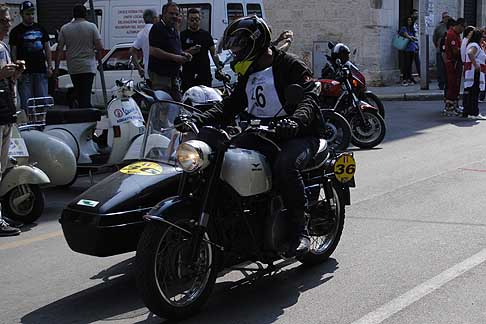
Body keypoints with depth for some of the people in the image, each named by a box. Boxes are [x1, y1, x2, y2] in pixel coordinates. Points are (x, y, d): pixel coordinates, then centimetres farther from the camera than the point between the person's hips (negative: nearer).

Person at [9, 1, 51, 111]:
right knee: (26, 104, -3)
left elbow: (47, 48, 15)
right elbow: (13, 53, 0)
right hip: (25, 73, -3)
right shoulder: (15, 31, 3)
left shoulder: (40, 29, 13)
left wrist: (50, 66, 6)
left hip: (41, 72, 3)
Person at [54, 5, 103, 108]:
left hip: (73, 68, 2)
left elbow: (59, 49, 1)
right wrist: (98, 53, 15)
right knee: (86, 95, -5)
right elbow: (100, 47, -8)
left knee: (78, 95, 14)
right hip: (89, 67, -2)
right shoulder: (92, 27, -3)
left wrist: (56, 68, 5)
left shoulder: (65, 28, 3)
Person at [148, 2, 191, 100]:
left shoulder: (175, 31, 21)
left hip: (174, 76, 9)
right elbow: (153, 51, -19)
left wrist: (184, 55, 9)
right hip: (160, 75, -9)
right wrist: (174, 57, -20)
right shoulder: (157, 28, -8)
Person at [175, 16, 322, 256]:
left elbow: (310, 97, -19)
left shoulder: (290, 66, -5)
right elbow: (229, 106, 14)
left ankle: (300, 231, -25)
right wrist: (196, 120, -2)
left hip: (297, 136, -7)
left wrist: (296, 121, -41)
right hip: (260, 135, 7)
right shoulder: (248, 75, 19)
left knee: (285, 166, -38)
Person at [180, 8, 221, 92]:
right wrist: (188, 52, -16)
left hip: (205, 75, 2)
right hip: (188, 75, -2)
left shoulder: (206, 35, 13)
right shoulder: (182, 35, 5)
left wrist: (219, 67, 0)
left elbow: (213, 53, 12)